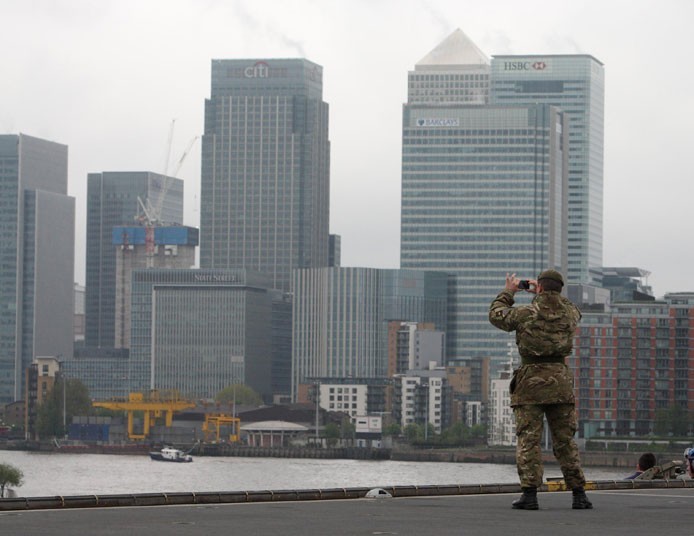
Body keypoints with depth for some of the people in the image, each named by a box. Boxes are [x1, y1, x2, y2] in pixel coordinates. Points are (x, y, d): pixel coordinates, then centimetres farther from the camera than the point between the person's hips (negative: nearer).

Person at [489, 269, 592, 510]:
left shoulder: (526, 313, -5)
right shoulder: (569, 314, 5)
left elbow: (496, 315, 11)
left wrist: (508, 292, 25)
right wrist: (544, 296, 36)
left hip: (531, 382, -3)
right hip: (561, 381, 3)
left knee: (528, 440, -2)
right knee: (565, 441, 8)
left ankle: (529, 493, -10)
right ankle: (578, 494, 6)